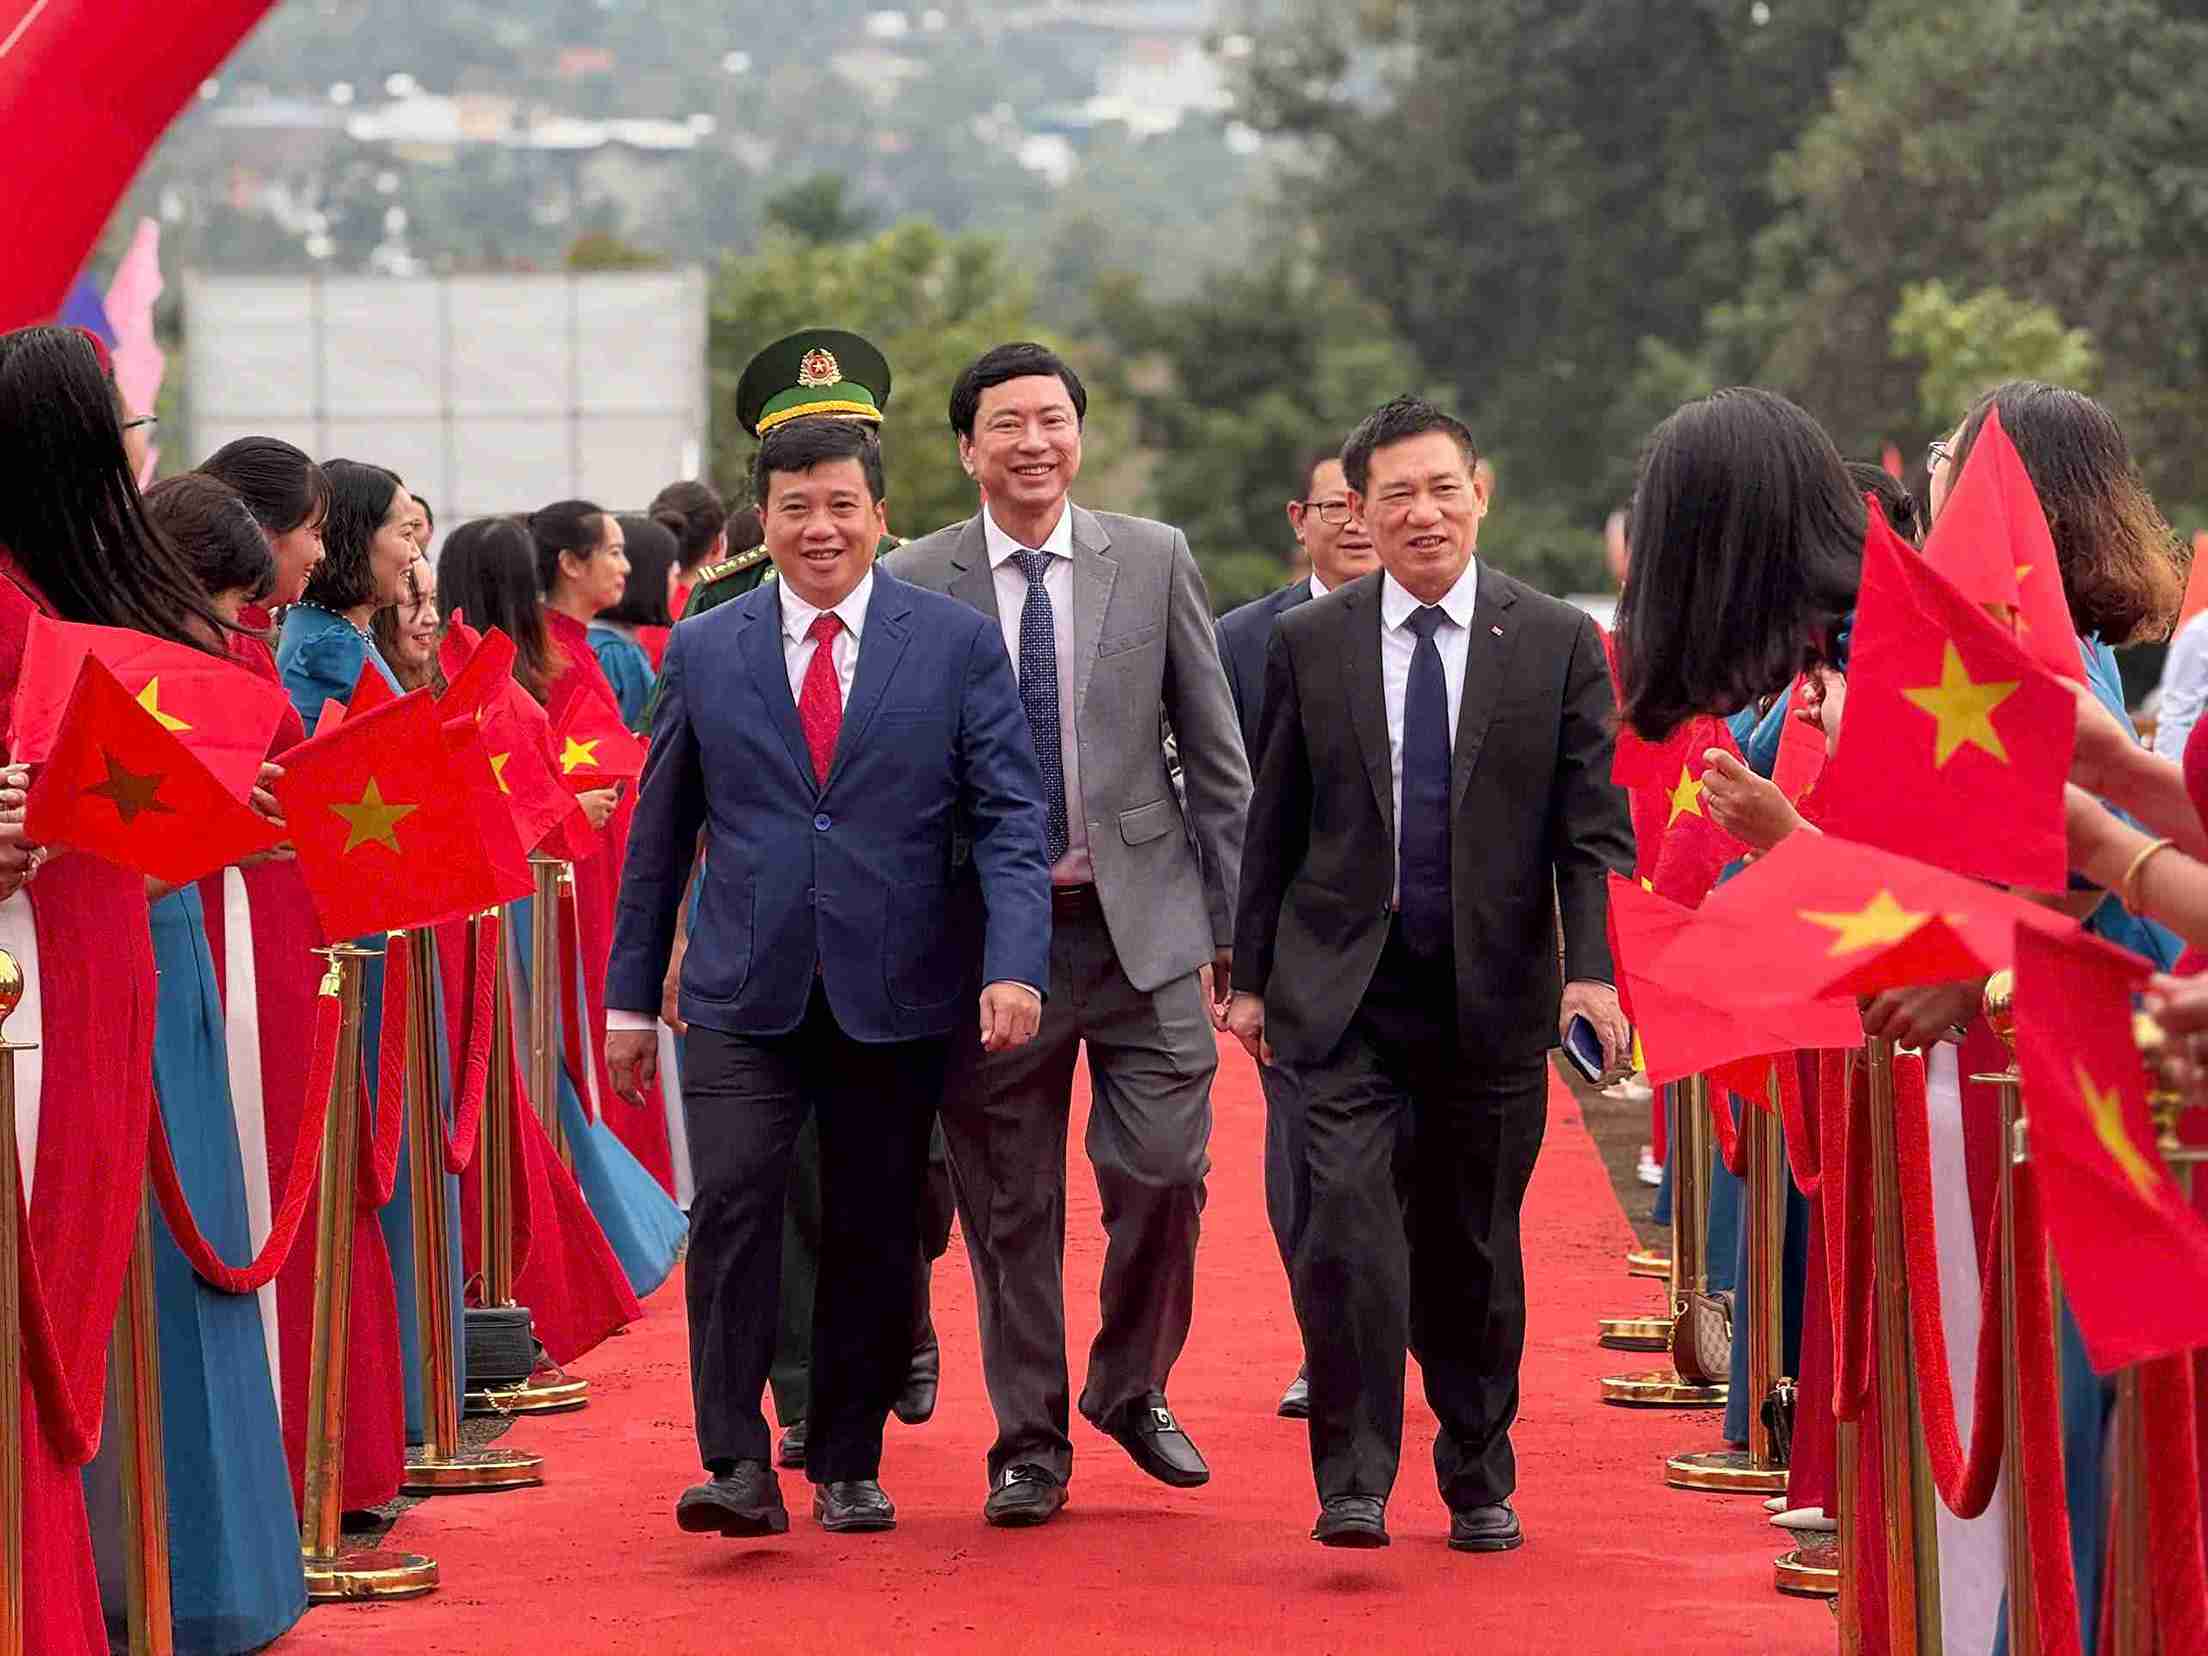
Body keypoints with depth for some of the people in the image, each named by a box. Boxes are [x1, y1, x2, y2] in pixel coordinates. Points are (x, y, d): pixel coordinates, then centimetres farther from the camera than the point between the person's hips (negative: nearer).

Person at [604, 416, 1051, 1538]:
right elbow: (661, 836, 12)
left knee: (873, 1237, 5)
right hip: (745, 995, 0)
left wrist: (1014, 965, -16)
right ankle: (738, 1467, -12)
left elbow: (1008, 819, -2)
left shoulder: (957, 645, 2)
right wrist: (632, 997, 11)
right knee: (732, 1211, -14)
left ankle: (848, 1467, 18)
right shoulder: (703, 653, 7)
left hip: (894, 998, 0)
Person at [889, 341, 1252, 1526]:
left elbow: (1214, 754, 7)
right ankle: (1030, 1443, 15)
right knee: (1009, 1205, 3)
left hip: (1142, 920, 0)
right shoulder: (914, 585, 1)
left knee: (1162, 1171, -6)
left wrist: (1233, 921, 4)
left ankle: (1133, 1388, 18)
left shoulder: (1153, 561, 4)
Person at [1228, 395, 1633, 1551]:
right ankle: (1353, 1482, -8)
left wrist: (1592, 967, -13)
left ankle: (1478, 1482, 23)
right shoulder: (1308, 646, 5)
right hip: (1344, 992, 0)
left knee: (1476, 1250, 8)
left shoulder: (1558, 644, 2)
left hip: (1491, 992, 0)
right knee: (1348, 1228, -15)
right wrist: (1252, 976, 9)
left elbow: (1594, 827, -1)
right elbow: (1273, 828, 10)